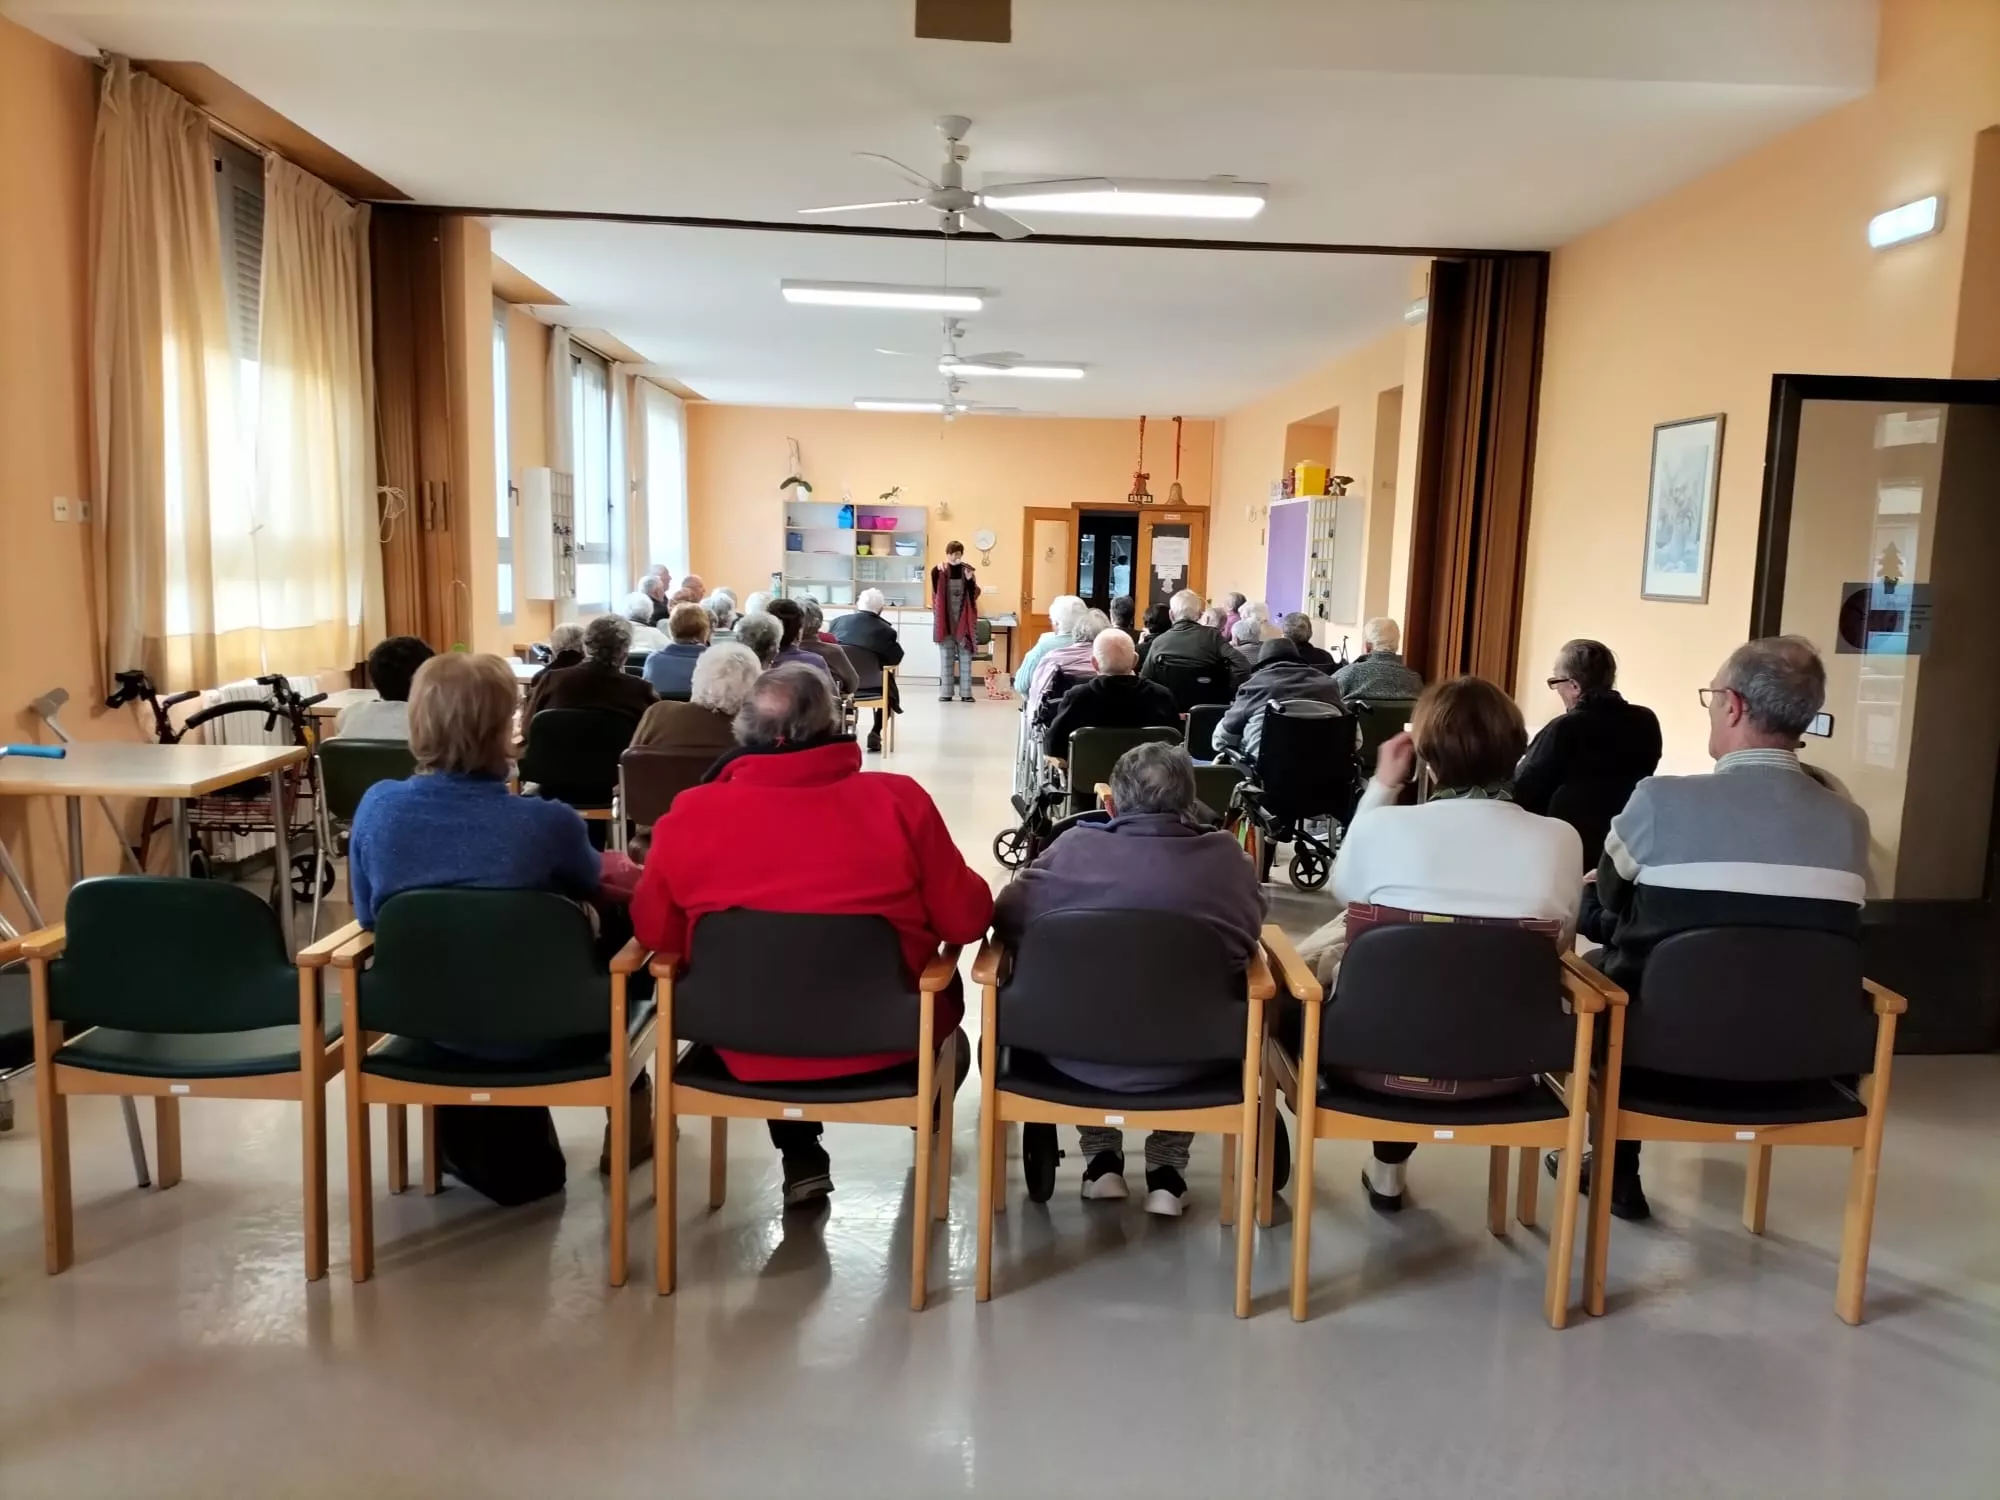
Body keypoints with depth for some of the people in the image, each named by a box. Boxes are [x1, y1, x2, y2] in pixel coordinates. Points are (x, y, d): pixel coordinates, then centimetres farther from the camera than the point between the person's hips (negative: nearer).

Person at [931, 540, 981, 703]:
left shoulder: (968, 570, 2)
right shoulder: (939, 571, -2)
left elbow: (974, 595, -3)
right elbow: (936, 593, -15)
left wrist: (970, 580, -21)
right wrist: (938, 573, -29)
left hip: (964, 621, 1)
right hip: (945, 620, -1)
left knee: (965, 658, 2)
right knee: (946, 658, 4)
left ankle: (965, 693, 6)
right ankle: (945, 692, 7)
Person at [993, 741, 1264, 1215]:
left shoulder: (1074, 848, -12)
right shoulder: (1228, 860, -8)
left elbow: (1007, 922, 1)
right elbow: (1247, 941, 9)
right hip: (1184, 1062, 1)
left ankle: (1102, 1161, 30)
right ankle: (1166, 1171, 31)